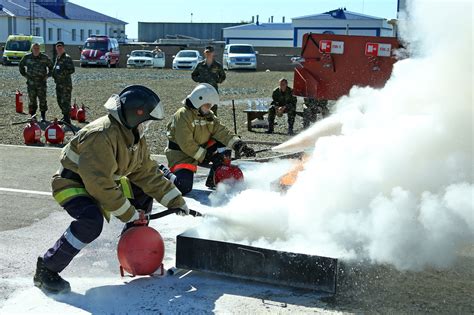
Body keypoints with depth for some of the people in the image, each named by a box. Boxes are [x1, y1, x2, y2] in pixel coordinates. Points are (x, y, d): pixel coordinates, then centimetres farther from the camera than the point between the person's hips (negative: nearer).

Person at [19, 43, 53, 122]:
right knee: (31, 99, 4)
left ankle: (43, 116, 9)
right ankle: (32, 116, 13)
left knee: (42, 99, 0)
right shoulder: (27, 57, 3)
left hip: (42, 82, -1)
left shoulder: (44, 58, 0)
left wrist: (48, 75, 5)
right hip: (30, 82, 1)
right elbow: (21, 65, 19)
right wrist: (24, 74, 11)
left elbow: (51, 66, 13)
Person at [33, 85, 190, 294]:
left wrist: (175, 200, -1)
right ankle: (47, 269, -19)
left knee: (143, 193, 9)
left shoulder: (135, 137, 0)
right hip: (72, 182, -9)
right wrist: (131, 215, -27)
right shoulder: (102, 135, -31)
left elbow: (148, 173, 4)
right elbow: (100, 184, -33)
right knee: (92, 221, -34)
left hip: (104, 183, 9)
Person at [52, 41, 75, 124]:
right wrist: (54, 73, 12)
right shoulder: (57, 58, 17)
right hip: (58, 83, 9)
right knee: (60, 101, 15)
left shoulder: (67, 58, -9)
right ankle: (65, 117, 28)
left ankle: (66, 119, -5)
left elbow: (72, 70, -15)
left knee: (65, 101, -9)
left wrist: (62, 72, -23)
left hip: (66, 84, -9)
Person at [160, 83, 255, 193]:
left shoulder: (209, 116, 5)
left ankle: (213, 181, 4)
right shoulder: (182, 115, -20)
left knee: (223, 152, -9)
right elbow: (186, 144, -25)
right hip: (181, 153, -8)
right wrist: (206, 156, -25)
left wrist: (239, 145, -20)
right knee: (184, 187, -25)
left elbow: (222, 132, -4)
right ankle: (164, 173, 4)